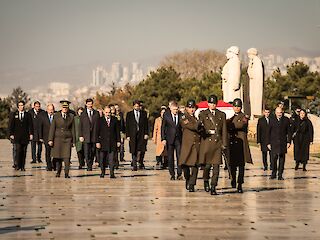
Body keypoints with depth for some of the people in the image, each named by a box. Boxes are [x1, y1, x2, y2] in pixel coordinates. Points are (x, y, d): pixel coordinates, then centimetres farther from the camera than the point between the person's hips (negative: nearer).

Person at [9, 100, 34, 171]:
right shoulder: (14, 115, 8)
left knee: (24, 151, 1)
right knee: (18, 150, -13)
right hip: (17, 136, -1)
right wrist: (11, 134, -3)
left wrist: (31, 134, -7)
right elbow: (11, 125, 7)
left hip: (25, 136, 1)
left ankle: (22, 166, 6)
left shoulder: (27, 115, 8)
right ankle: (17, 165, -2)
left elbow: (30, 125, 4)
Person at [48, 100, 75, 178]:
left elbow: (73, 129, 9)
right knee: (58, 157, 4)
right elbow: (52, 128, 1)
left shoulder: (71, 116, 7)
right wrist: (50, 139, -5)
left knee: (67, 157, -9)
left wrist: (73, 141, 6)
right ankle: (58, 172, 22)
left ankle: (66, 173, -5)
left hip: (67, 139, 0)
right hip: (58, 139, 0)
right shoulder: (56, 116, 3)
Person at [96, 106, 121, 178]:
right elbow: (97, 132, 1)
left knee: (111, 158, -5)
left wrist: (118, 141, 3)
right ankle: (102, 172, 21)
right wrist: (97, 142, -5)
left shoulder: (114, 119, 5)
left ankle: (112, 173, -5)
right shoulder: (100, 120, 2)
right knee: (102, 158, 8)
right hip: (103, 142, 0)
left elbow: (117, 130, 8)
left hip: (112, 142, 0)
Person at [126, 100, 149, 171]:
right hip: (132, 135, 0)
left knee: (140, 150, -8)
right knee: (134, 151, 0)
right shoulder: (129, 114, 7)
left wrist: (146, 134, -2)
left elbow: (146, 124, 8)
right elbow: (127, 126, 6)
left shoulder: (143, 113, 9)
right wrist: (127, 135, -2)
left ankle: (140, 163, 13)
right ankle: (134, 166, 6)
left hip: (141, 134, 0)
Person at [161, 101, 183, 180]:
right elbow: (163, 127, 1)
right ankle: (172, 174, 11)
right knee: (170, 157, 4)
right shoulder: (166, 115, 0)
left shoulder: (181, 115, 2)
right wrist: (163, 139, -6)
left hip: (179, 138, 0)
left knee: (179, 156, -4)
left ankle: (179, 174, 3)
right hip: (169, 139, 0)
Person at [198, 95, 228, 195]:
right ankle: (206, 181, 27)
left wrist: (224, 144, 3)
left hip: (217, 143, 1)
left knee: (216, 166, -4)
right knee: (207, 165, -2)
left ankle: (213, 188, 0)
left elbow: (224, 130, 10)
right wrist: (209, 131, -13)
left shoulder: (221, 115, 12)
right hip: (207, 142, -1)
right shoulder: (203, 114, 7)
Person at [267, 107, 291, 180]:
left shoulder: (286, 120, 5)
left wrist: (289, 142, -2)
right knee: (274, 158, -3)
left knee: (282, 159, 2)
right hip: (274, 143, 0)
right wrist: (268, 143, 1)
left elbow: (289, 132, 6)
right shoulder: (271, 120, 4)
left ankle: (280, 175, 7)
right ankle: (273, 174, 10)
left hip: (283, 143, 1)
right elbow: (268, 132, 5)